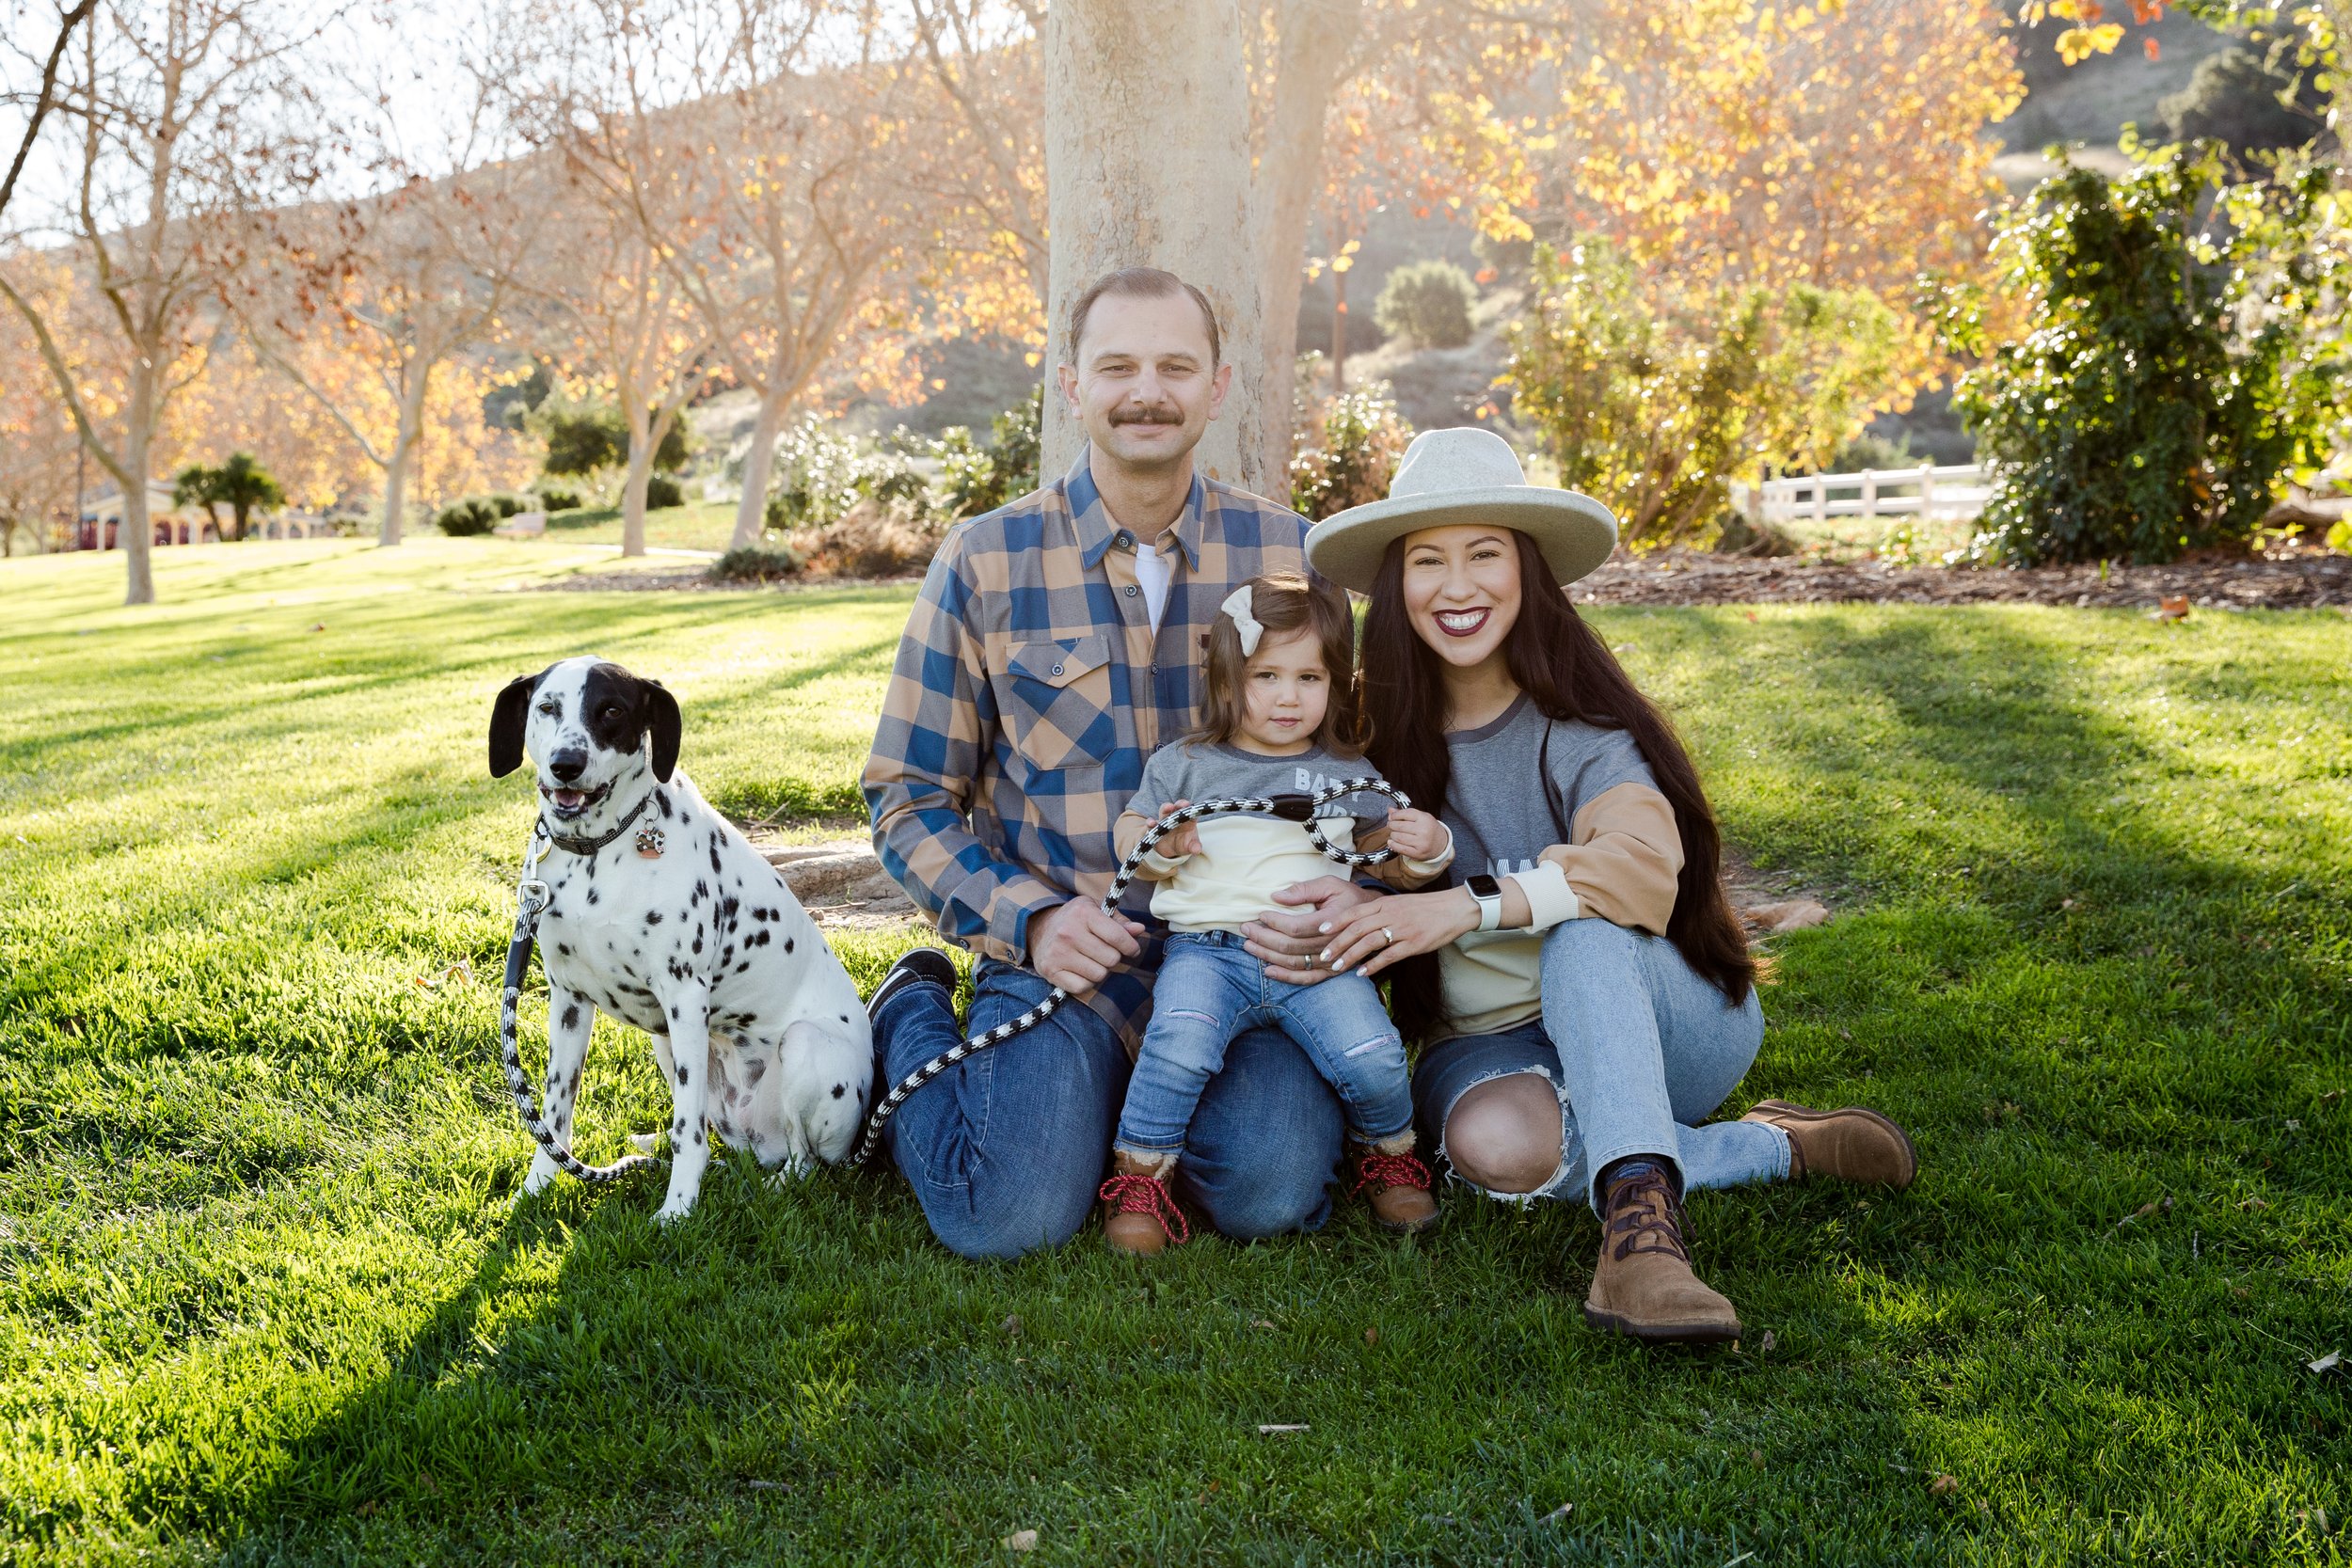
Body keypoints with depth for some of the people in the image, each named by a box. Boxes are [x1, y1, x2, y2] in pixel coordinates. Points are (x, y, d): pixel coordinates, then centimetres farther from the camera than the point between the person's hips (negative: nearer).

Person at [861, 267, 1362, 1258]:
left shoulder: (1286, 555, 6)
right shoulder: (984, 563, 1)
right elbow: (910, 798, 5)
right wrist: (1027, 920, -11)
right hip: (1063, 953, -1)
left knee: (1273, 1194, -24)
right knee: (1014, 1218, -22)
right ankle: (913, 1023, 12)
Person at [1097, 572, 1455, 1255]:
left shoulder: (1349, 775, 15)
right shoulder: (1183, 765, 11)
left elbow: (1386, 862, 19)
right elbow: (1128, 834, 14)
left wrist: (1424, 849, -4)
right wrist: (1159, 848, -9)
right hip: (1208, 950, -1)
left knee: (1372, 1058, -20)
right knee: (1179, 1045, -30)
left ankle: (1387, 1155, 13)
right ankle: (1139, 1178, -8)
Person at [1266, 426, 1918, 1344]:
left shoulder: (1578, 722, -10)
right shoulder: (1378, 739, 1)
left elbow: (1646, 866, -27)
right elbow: (1362, 914, 2)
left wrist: (1472, 904, -37)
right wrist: (1316, 939, -22)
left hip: (1667, 1024, -2)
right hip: (1487, 1043, 2)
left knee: (1583, 926, -36)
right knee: (1494, 1143, -34)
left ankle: (1641, 1219, -44)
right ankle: (1778, 1148, -16)